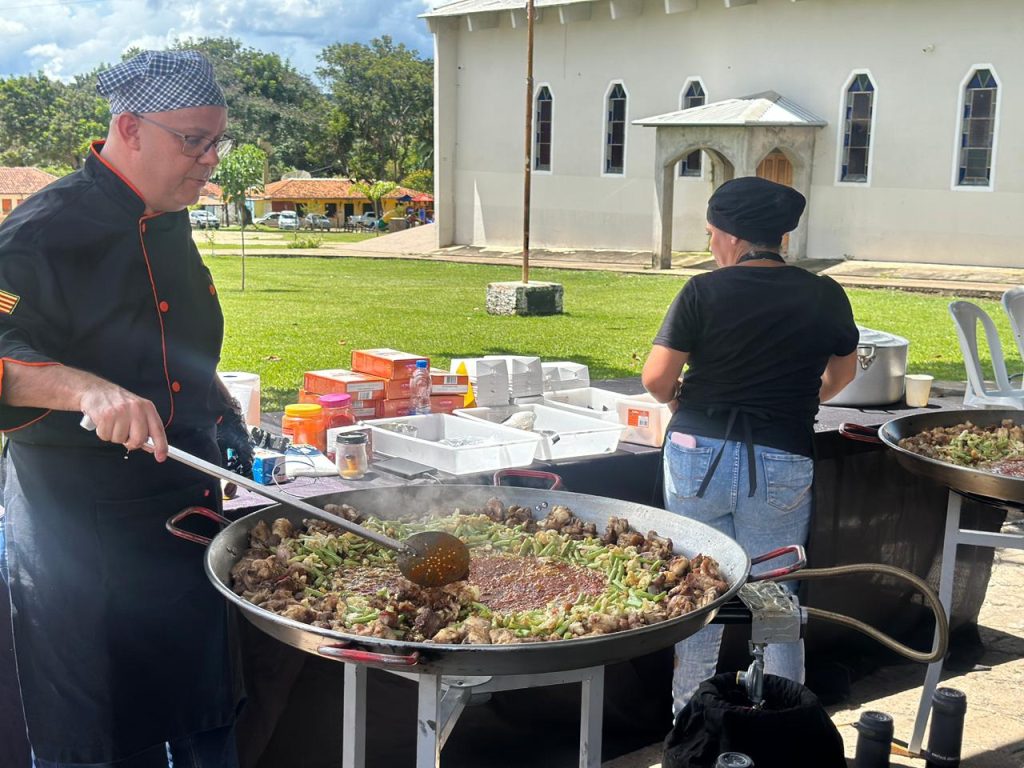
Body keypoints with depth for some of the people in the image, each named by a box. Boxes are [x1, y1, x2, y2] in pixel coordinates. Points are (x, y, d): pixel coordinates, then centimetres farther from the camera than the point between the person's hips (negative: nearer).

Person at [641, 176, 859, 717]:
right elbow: (842, 372, 17)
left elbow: (656, 377, -10)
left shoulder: (703, 292, -7)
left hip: (699, 455, -1)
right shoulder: (824, 296, 1)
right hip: (782, 464, 1)